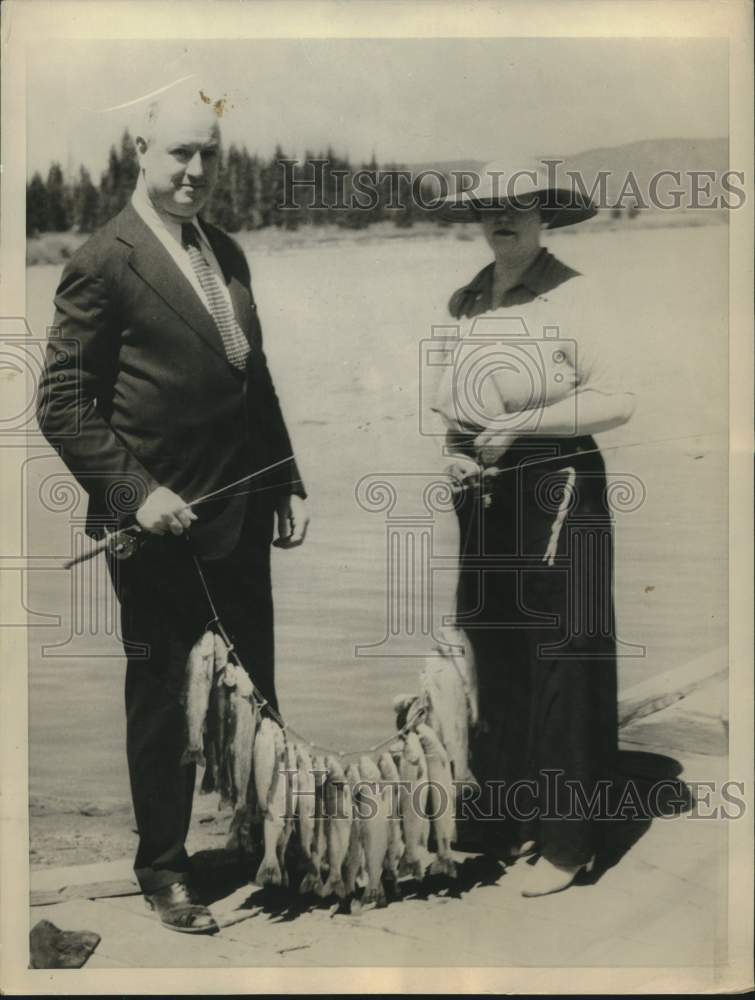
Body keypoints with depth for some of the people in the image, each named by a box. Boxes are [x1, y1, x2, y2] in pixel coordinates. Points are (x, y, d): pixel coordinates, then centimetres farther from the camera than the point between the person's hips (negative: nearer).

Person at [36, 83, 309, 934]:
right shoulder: (104, 262, -10)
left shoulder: (226, 252, 12)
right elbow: (62, 406, -12)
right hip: (161, 523, -6)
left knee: (261, 687, 16)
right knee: (160, 701, 9)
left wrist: (287, 483, 12)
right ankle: (163, 870, 28)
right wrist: (135, 493, -20)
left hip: (240, 513, 7)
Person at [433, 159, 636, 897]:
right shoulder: (466, 303, 12)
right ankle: (509, 820, 28)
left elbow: (616, 400, -13)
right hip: (484, 497, 6)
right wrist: (455, 449, 1)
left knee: (560, 664, -1)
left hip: (557, 491, -6)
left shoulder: (573, 296, -6)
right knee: (495, 661, 12)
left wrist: (514, 426, -15)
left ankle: (566, 838, 14)